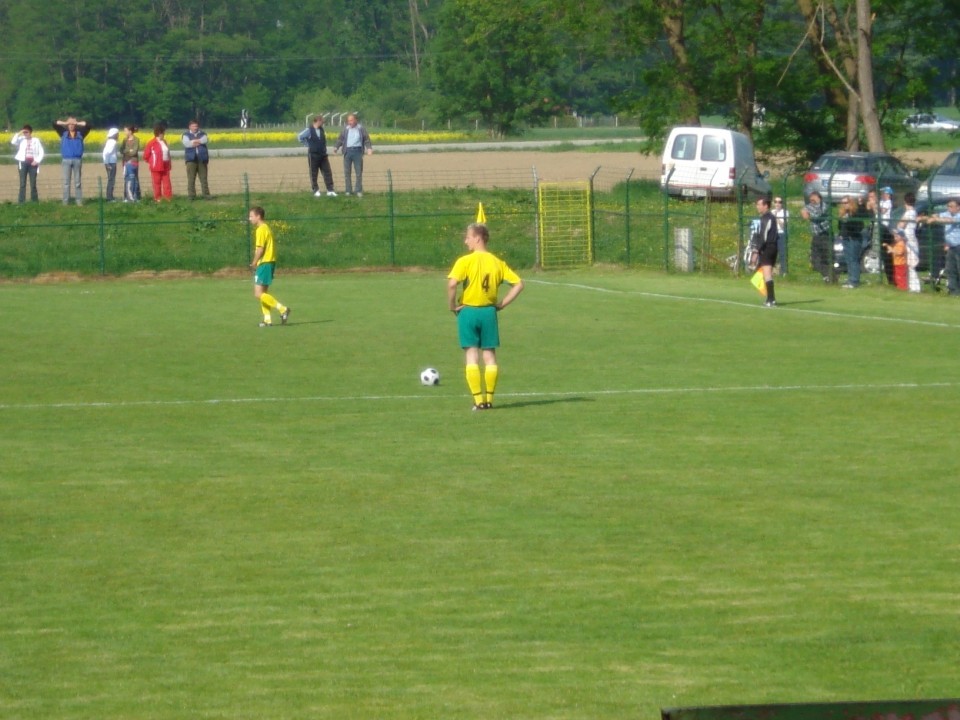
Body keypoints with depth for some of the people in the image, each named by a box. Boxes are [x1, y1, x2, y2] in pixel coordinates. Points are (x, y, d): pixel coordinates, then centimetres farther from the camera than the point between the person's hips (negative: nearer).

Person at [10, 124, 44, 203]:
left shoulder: (36, 140, 5)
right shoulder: (21, 140, 5)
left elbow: (41, 152, 6)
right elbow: (13, 142, -14)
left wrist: (37, 161, -7)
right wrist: (19, 134, -12)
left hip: (32, 163, 0)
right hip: (23, 163, 0)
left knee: (33, 183, 3)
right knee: (22, 183, -1)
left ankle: (34, 200, 11)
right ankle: (21, 201, -1)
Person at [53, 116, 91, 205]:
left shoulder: (80, 134, 10)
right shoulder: (63, 133, 11)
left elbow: (87, 125, 2)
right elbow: (55, 124, 8)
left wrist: (77, 123, 2)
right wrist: (65, 123, 4)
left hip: (77, 160, 0)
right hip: (66, 160, 0)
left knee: (78, 182, 2)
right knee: (66, 182, 0)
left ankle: (79, 201, 4)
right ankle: (65, 201, 0)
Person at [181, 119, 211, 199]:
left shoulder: (202, 134, 13)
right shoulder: (186, 135, 9)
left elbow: (205, 140, -8)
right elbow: (186, 143, -11)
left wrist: (193, 141, -12)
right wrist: (199, 142, -8)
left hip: (202, 159, 1)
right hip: (191, 159, -1)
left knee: (203, 178, 2)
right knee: (191, 178, -6)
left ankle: (206, 194, 7)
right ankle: (191, 195, -4)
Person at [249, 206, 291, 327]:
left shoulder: (261, 230, -13)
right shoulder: (266, 228, 16)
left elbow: (260, 249, -19)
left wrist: (254, 263, -7)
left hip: (264, 263, -10)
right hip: (270, 262, 10)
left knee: (258, 293, -11)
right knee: (263, 293, 12)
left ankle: (282, 309, -14)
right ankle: (267, 319, 11)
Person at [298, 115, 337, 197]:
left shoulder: (322, 130, 8)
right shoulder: (309, 131, -8)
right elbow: (300, 137, -2)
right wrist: (308, 145, -1)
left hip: (323, 155, 4)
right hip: (313, 155, -4)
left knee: (327, 172, -1)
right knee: (313, 174, 3)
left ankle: (330, 191, 1)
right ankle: (316, 191, 12)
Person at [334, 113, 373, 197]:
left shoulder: (361, 129, 5)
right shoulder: (345, 129, 10)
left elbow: (367, 140, 4)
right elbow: (340, 139, 10)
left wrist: (369, 148, -12)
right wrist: (336, 147, -5)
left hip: (357, 151, -2)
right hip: (348, 151, 2)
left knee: (359, 172, -1)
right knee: (347, 172, 2)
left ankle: (359, 191, 4)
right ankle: (348, 190, 8)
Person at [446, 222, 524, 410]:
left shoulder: (465, 261, -10)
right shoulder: (497, 263, 4)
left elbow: (452, 283, -23)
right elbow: (518, 284, 3)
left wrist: (452, 305, -9)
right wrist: (502, 304, 7)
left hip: (468, 310, -4)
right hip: (489, 311, 4)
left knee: (471, 356, 0)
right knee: (490, 356, 9)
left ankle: (478, 400, -5)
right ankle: (489, 398, 9)